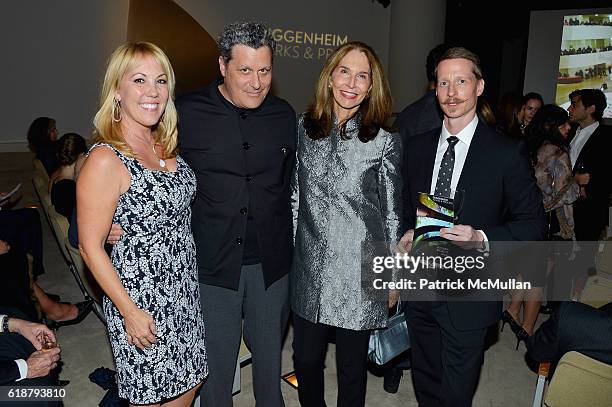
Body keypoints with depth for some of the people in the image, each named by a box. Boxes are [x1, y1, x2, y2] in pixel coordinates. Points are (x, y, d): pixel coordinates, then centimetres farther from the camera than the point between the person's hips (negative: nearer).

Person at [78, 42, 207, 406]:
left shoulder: (167, 145, 3)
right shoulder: (106, 160, -20)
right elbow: (91, 246, -17)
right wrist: (130, 311, -15)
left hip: (184, 289, 7)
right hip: (141, 298, -7)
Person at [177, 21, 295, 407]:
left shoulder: (284, 115, 2)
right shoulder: (187, 112, -8)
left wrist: (289, 242, 10)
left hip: (271, 263, 3)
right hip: (212, 263, -2)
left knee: (270, 355, 20)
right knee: (216, 363, 13)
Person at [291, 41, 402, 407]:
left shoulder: (385, 142, -7)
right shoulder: (304, 127, 2)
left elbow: (392, 214, -1)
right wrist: (289, 249, 11)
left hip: (360, 271, -3)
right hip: (309, 267, 3)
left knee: (352, 364, 13)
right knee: (306, 358, 16)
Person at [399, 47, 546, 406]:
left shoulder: (508, 152, -10)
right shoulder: (416, 148, 4)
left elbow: (534, 223, -7)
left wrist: (481, 239, -23)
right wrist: (407, 235, -5)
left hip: (469, 295, -4)